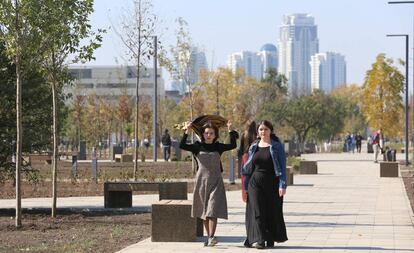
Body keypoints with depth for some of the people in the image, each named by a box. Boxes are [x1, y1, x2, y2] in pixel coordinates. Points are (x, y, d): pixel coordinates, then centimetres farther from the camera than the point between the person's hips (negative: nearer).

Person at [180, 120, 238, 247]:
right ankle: (209, 236, 16)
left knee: (213, 209, -13)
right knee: (204, 211, 7)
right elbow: (182, 146, -10)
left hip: (215, 181, -1)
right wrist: (187, 131, -18)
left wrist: (231, 131, -9)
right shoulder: (197, 146, 2)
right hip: (202, 180, 1)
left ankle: (211, 237, -20)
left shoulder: (218, 147, 5)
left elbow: (233, 145, -4)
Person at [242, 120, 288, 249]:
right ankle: (260, 240, -12)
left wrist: (282, 185, -14)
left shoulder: (277, 147, 0)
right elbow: (248, 168, 14)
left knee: (273, 212, 4)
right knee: (257, 211, -9)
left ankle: (271, 239, 16)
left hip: (272, 184, -2)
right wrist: (246, 186, 11)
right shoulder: (253, 147, 10)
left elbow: (282, 167, -5)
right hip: (256, 183, 2)